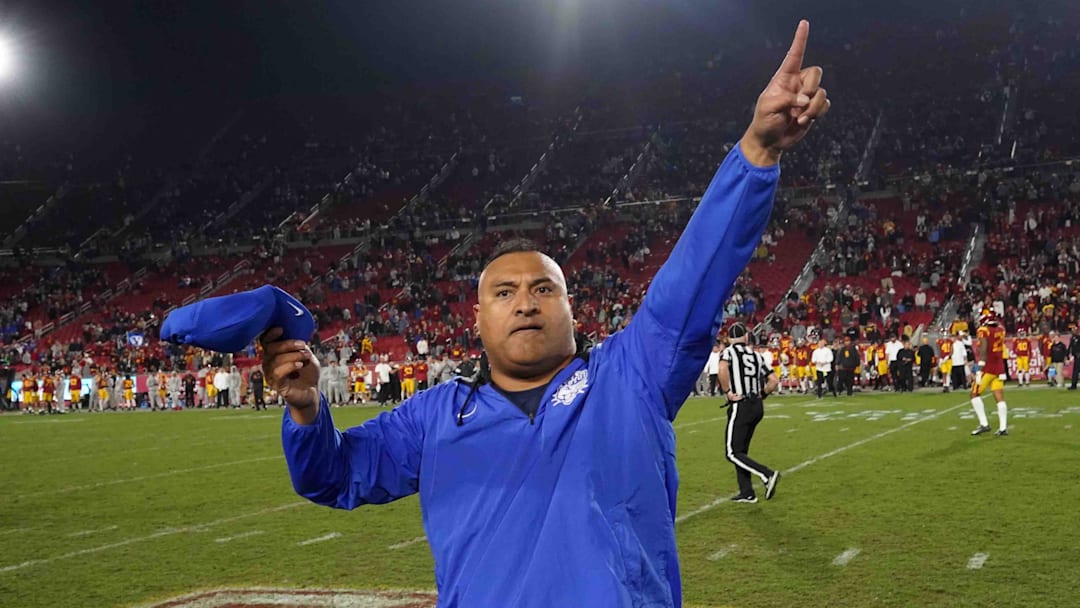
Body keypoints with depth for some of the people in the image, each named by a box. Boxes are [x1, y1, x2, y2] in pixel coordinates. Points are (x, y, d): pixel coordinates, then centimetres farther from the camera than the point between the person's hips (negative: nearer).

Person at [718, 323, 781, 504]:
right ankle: (747, 493, 15)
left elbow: (722, 370, -25)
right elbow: (774, 380, 12)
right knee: (741, 450, 16)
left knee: (733, 453, -3)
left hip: (741, 406, -7)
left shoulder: (728, 352, -4)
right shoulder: (756, 355, 13)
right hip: (758, 406, 7)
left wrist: (727, 392, -15)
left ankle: (767, 475, -16)